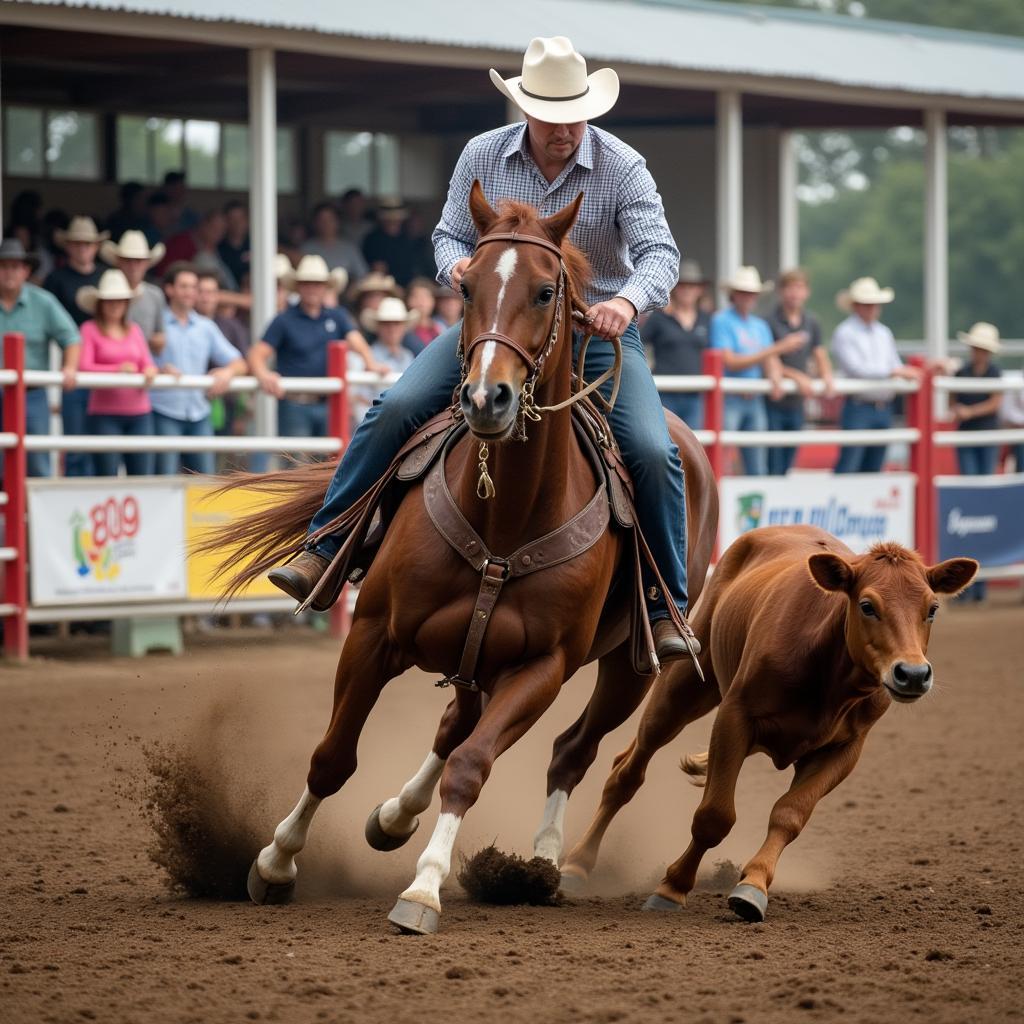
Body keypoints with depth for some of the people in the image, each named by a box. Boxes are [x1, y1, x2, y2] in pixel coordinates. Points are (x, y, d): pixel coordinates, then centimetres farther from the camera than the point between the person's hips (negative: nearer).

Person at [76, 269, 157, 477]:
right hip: (105, 413, -4)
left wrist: (150, 371, -14)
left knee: (142, 475, 0)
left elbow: (147, 363, 11)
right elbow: (84, 366, -10)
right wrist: (118, 369, -22)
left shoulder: (134, 330, 14)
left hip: (139, 412, 4)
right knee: (107, 477, -6)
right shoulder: (90, 330, 1)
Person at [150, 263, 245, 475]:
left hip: (199, 414, 5)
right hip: (164, 412, -5)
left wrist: (227, 372, -10)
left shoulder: (206, 328, 16)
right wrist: (160, 370, -25)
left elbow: (238, 363, 13)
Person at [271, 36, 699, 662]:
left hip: (598, 332, -2)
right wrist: (457, 263, -20)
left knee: (653, 452, -22)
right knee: (397, 409, -17)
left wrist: (629, 300, -42)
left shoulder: (623, 168, -10)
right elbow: (451, 235, 7)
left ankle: (668, 610, -9)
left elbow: (659, 251, -20)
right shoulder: (483, 156, -2)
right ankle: (324, 553, -9)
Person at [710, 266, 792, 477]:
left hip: (755, 401, 7)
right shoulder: (721, 321, -4)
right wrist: (774, 349, -12)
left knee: (757, 469, 5)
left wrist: (776, 378, -12)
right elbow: (730, 362, -12)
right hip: (729, 401, -7)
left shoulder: (760, 326, 18)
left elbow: (771, 361, 12)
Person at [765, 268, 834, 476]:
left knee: (785, 467, 10)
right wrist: (796, 377, -16)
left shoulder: (811, 323, 11)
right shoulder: (771, 322, -8)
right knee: (772, 468, -7)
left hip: (796, 404, 6)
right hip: (773, 404, -6)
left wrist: (827, 377, -3)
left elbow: (819, 356, 17)